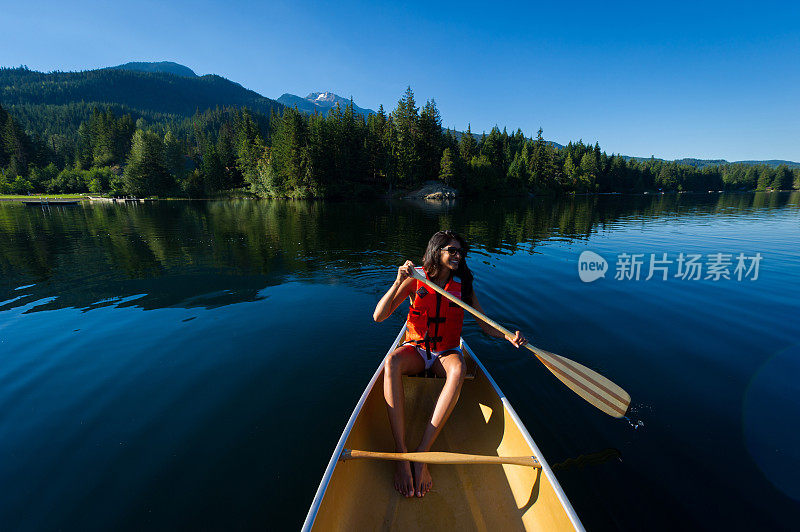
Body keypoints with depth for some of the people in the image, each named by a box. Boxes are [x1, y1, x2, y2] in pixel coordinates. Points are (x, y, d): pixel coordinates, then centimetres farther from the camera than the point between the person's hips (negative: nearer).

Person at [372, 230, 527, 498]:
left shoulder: (463, 285, 1)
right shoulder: (415, 280, -6)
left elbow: (485, 324, 5)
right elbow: (378, 316, -12)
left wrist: (508, 337, -16)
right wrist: (398, 282, -25)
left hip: (447, 352, 1)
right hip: (416, 349, -1)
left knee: (458, 370, -36)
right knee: (391, 362, -35)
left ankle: (421, 455, -31)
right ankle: (401, 454, -31)